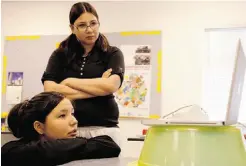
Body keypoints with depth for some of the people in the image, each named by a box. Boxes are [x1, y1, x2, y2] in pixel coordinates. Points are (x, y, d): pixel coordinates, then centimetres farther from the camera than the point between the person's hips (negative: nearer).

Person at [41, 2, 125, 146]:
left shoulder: (112, 54, 6)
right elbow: (50, 89, -6)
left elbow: (111, 85, -12)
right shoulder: (60, 55, 9)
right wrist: (97, 88, -8)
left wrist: (69, 81, -5)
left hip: (104, 129, -1)